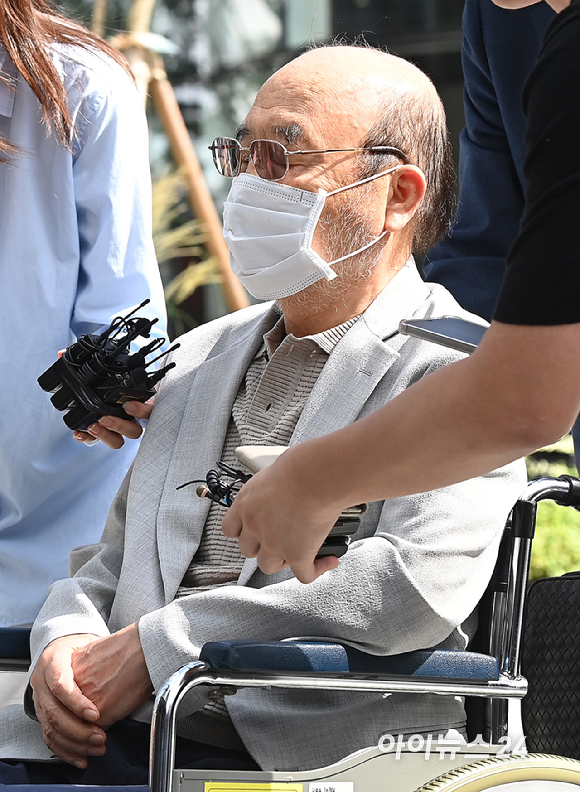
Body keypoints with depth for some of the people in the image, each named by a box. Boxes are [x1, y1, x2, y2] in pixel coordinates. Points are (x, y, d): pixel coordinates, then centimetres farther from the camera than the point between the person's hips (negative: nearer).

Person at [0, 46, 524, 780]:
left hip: (303, 755, -6)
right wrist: (63, 645, 0)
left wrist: (159, 645, -14)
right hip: (113, 740, 7)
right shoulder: (200, 356, 24)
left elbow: (417, 585, -15)